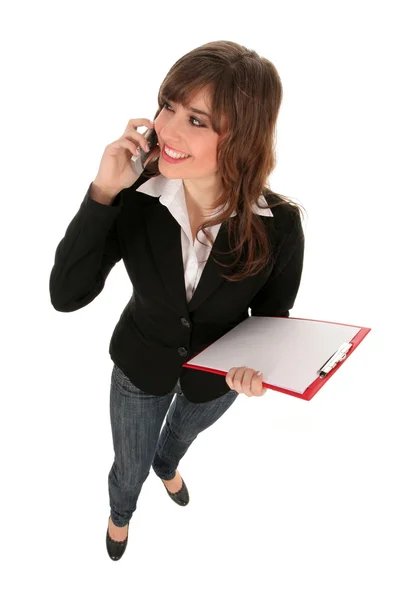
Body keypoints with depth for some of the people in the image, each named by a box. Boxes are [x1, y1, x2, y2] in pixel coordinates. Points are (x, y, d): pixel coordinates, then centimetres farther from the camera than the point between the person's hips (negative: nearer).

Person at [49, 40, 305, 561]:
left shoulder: (279, 224, -28)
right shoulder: (134, 197, -28)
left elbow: (273, 313, -11)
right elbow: (67, 296, -30)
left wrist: (257, 363, -32)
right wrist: (102, 193, -39)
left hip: (216, 378, 1)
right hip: (141, 366, 0)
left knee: (182, 434, 36)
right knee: (130, 468, 27)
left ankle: (166, 465, 75)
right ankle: (121, 511, 66)